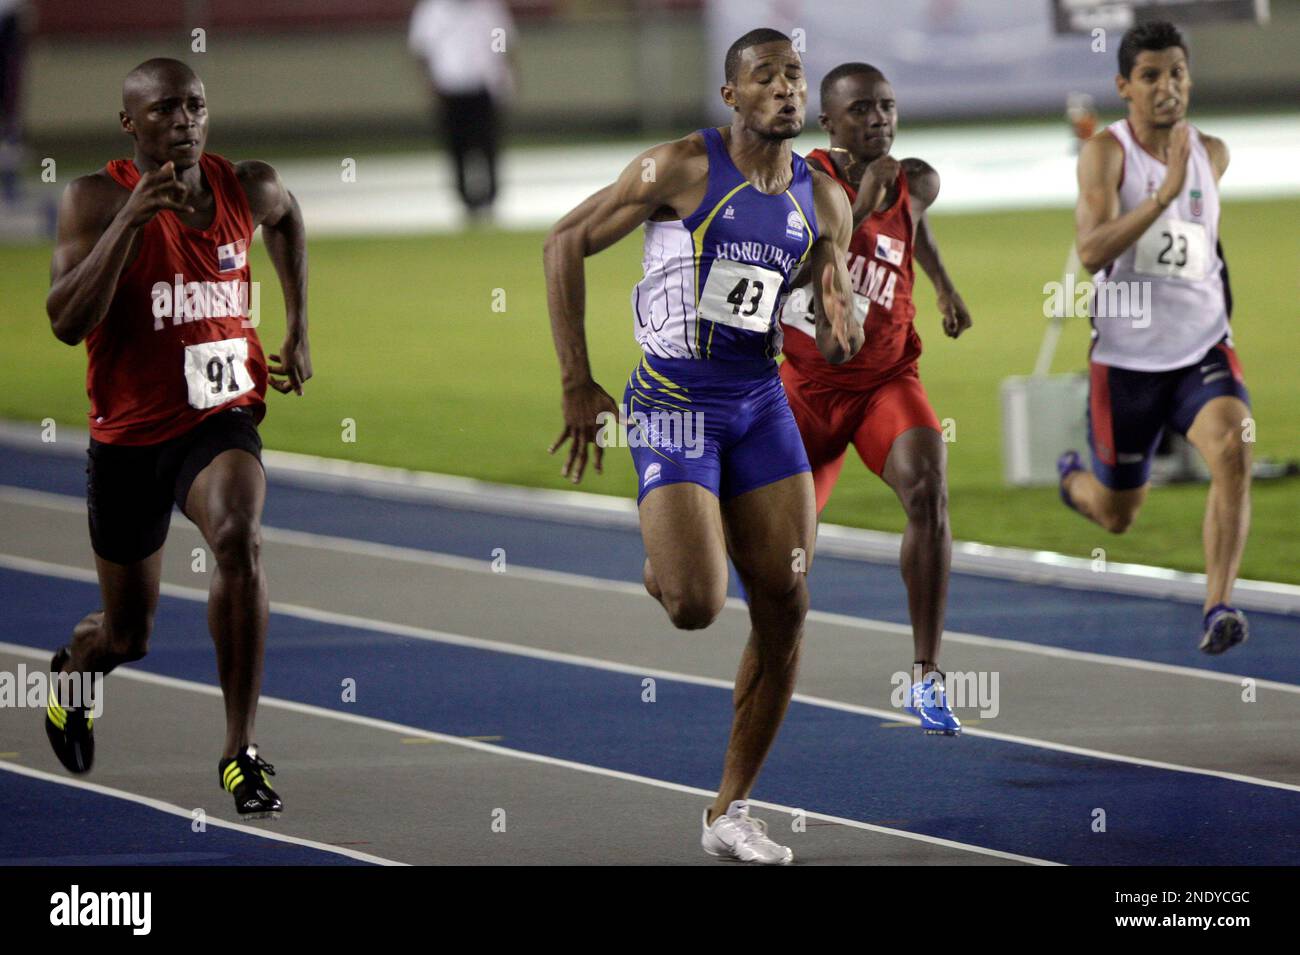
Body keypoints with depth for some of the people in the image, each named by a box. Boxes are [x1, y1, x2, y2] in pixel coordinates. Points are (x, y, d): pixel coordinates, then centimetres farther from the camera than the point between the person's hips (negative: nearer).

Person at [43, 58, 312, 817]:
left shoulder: (250, 189, -3)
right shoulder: (98, 200, -14)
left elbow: (286, 217, 23)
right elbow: (67, 324, -25)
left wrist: (299, 330, 17)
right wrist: (130, 221, -33)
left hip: (221, 419, 1)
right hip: (130, 433, -1)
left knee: (239, 539, -31)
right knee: (127, 633, 11)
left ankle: (241, 750, -23)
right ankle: (71, 671, 51)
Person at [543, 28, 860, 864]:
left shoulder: (822, 200, 7)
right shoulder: (683, 169, -10)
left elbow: (837, 343, 16)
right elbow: (566, 244, -6)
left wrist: (840, 329, -11)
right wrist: (578, 384, -8)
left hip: (761, 401, 6)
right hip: (675, 405, -5)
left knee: (786, 605, -1)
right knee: (696, 607, -19)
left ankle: (731, 815, 10)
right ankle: (659, 566, 22)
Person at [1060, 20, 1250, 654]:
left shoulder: (1212, 154, 4)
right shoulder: (1106, 153, -12)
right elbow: (1091, 252, -28)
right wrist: (1165, 192, -34)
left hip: (1203, 349, 3)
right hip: (1128, 357, -3)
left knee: (1232, 450, -28)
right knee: (1116, 516, 12)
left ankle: (1218, 607, -29)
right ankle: (1074, 478, 49)